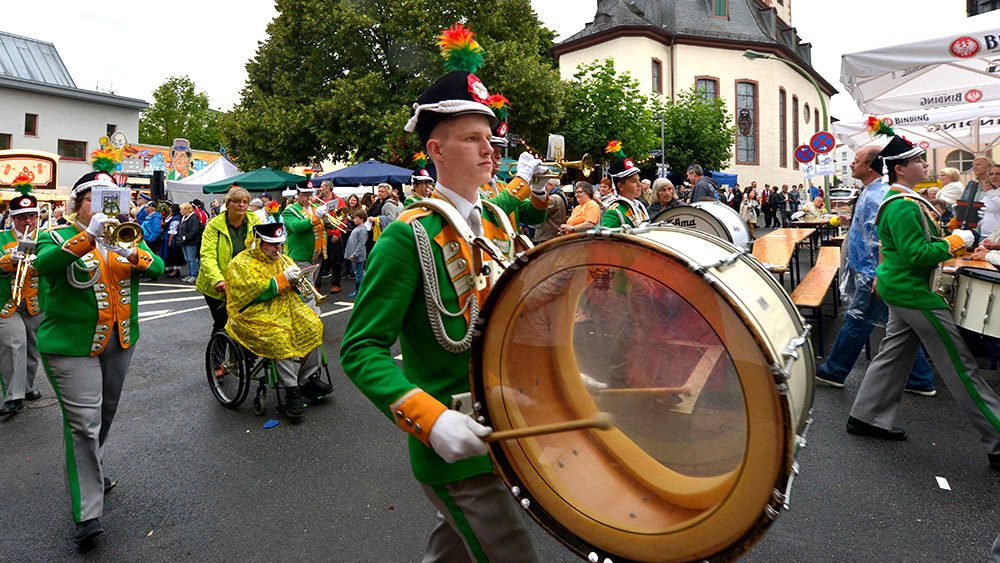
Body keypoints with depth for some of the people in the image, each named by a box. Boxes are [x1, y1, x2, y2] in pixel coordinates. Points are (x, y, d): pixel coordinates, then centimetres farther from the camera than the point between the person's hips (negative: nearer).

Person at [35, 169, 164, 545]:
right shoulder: (59, 237, -3)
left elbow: (157, 267, -8)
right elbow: (43, 264, -26)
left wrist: (132, 254, -29)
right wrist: (89, 237, -39)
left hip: (119, 342, 5)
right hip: (71, 345, -5)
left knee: (106, 413, 19)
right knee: (83, 423, -7)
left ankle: (92, 470, 44)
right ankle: (87, 513, 0)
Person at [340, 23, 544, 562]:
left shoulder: (499, 218, 6)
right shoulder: (408, 236, -17)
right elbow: (361, 350, -19)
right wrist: (431, 418, -31)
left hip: (500, 430, 8)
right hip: (454, 450, -7)